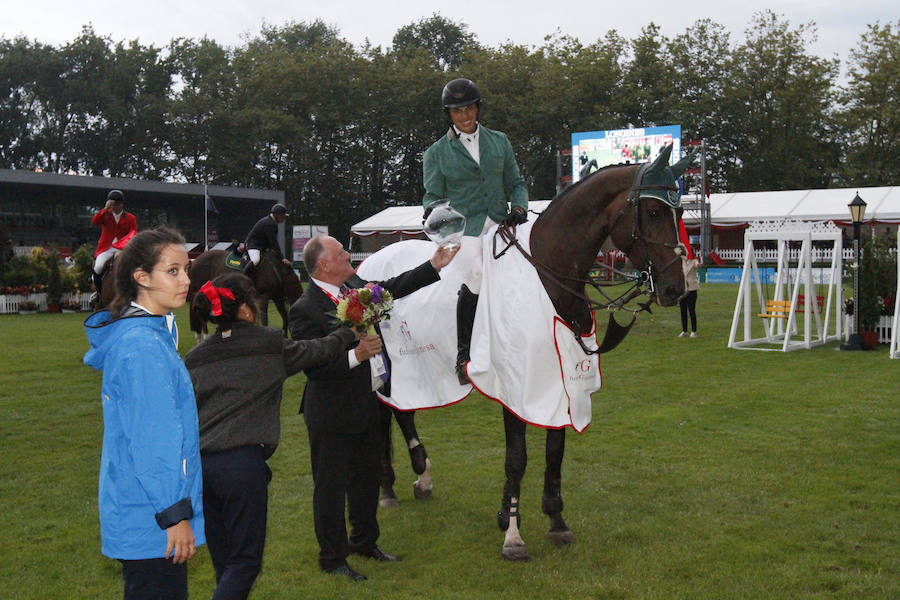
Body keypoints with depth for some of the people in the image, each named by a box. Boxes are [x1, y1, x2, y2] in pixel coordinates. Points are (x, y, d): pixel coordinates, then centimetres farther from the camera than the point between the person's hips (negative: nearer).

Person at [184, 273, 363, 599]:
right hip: (242, 462, -5)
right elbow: (319, 350, 16)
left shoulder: (194, 358, 12)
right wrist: (349, 334, 34)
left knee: (224, 562, 15)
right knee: (245, 560, 2)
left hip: (198, 463, 5)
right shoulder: (270, 345, 1)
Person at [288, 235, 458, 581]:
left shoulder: (354, 286, 2)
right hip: (332, 413, -9)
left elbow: (392, 289, 17)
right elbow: (312, 366, -25)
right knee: (331, 487, 6)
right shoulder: (305, 310, -22)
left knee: (368, 477, 21)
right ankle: (332, 558, 21)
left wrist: (435, 266, 15)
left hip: (365, 404, 9)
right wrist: (355, 355, -34)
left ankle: (364, 542, 40)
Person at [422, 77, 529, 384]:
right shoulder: (436, 153, 12)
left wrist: (519, 208, -1)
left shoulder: (499, 141, 18)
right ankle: (463, 354, -17)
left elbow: (515, 184, 19)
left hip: (499, 223, 4)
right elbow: (433, 195, 9)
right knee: (476, 275, -27)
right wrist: (433, 209, -15)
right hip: (462, 227, -4)